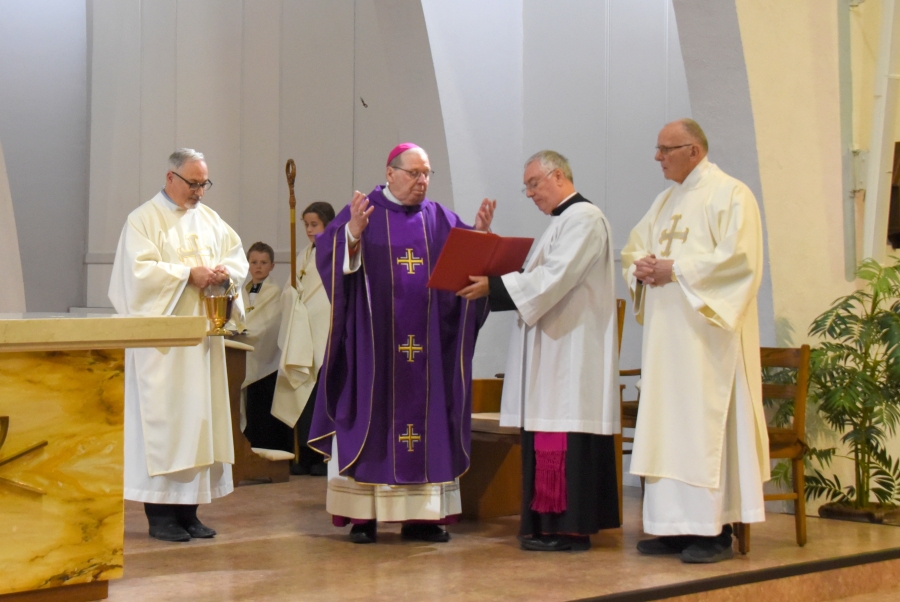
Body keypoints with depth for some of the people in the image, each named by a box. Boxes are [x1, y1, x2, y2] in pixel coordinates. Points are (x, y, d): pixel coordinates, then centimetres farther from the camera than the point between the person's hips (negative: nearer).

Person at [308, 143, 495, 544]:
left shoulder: (441, 221, 12)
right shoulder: (362, 213, 1)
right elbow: (327, 254, -10)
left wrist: (480, 236, -12)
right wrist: (352, 233, -28)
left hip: (427, 345, 4)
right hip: (373, 342, -4)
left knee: (426, 417, 4)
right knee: (371, 420, -1)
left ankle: (421, 515, 9)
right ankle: (362, 515, 3)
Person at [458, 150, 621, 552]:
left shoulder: (583, 218, -11)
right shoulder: (565, 220, 22)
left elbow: (553, 279, -20)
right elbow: (545, 279, 19)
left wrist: (494, 286, -16)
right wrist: (493, 286, 6)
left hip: (571, 350, -10)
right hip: (555, 351, 10)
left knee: (565, 437, -10)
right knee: (550, 438, 9)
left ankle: (568, 528, -9)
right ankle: (550, 522, 12)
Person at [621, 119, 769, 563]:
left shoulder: (730, 195, -5)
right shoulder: (666, 201, 20)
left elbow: (739, 257, -17)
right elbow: (632, 250, 21)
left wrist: (676, 269, -16)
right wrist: (641, 266, -2)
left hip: (705, 331, -8)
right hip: (666, 332, 8)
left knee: (705, 423, -9)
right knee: (667, 424, 6)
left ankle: (715, 531, -6)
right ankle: (677, 525, 10)